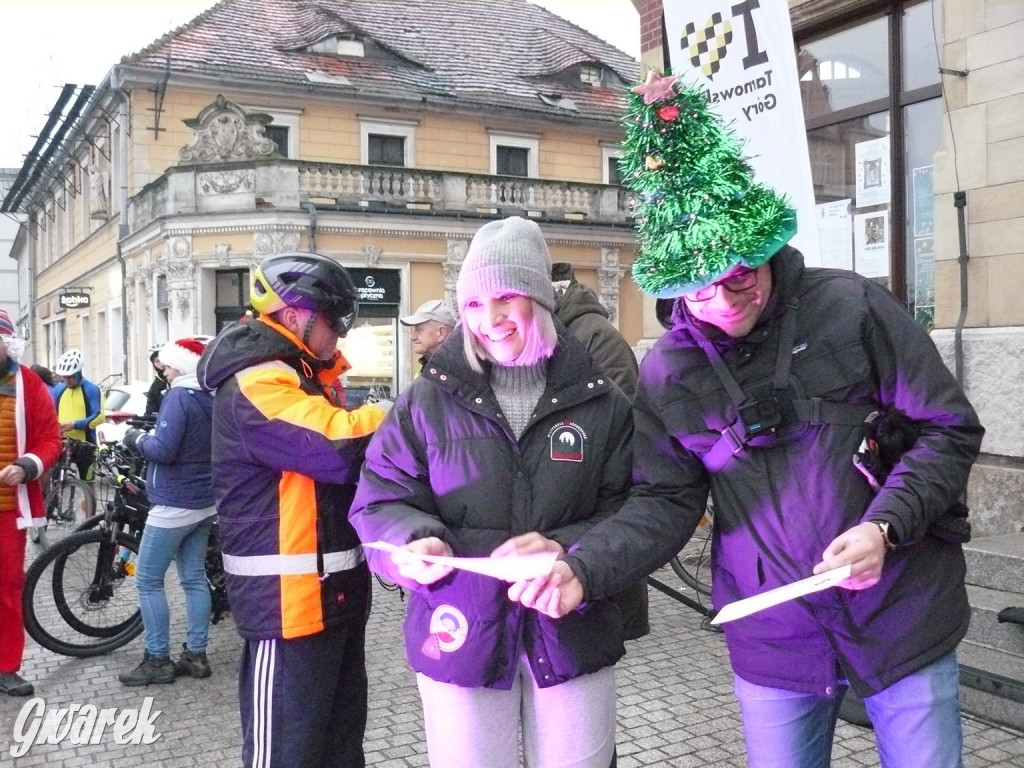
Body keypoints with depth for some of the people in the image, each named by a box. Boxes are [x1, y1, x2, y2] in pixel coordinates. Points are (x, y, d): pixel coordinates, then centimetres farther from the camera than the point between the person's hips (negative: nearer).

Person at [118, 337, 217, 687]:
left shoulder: (178, 397, -16)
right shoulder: (212, 399, 9)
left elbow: (163, 450, -25)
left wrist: (137, 439, -6)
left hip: (174, 504, -8)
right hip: (204, 503, 8)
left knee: (147, 580, 1)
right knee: (195, 579, 11)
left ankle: (157, 660, 4)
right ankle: (196, 655, 15)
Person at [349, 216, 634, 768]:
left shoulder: (598, 401, 0)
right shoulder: (430, 398, -1)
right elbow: (380, 500, 0)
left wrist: (566, 550, -20)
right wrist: (415, 543, -21)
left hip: (572, 633, 1)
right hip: (460, 634, 0)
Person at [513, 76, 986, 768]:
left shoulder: (851, 307, -10)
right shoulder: (667, 373, -4)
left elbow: (949, 428, -6)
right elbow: (664, 502, -4)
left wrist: (885, 526, -21)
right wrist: (582, 569, -22)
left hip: (902, 616, -1)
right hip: (774, 640, 2)